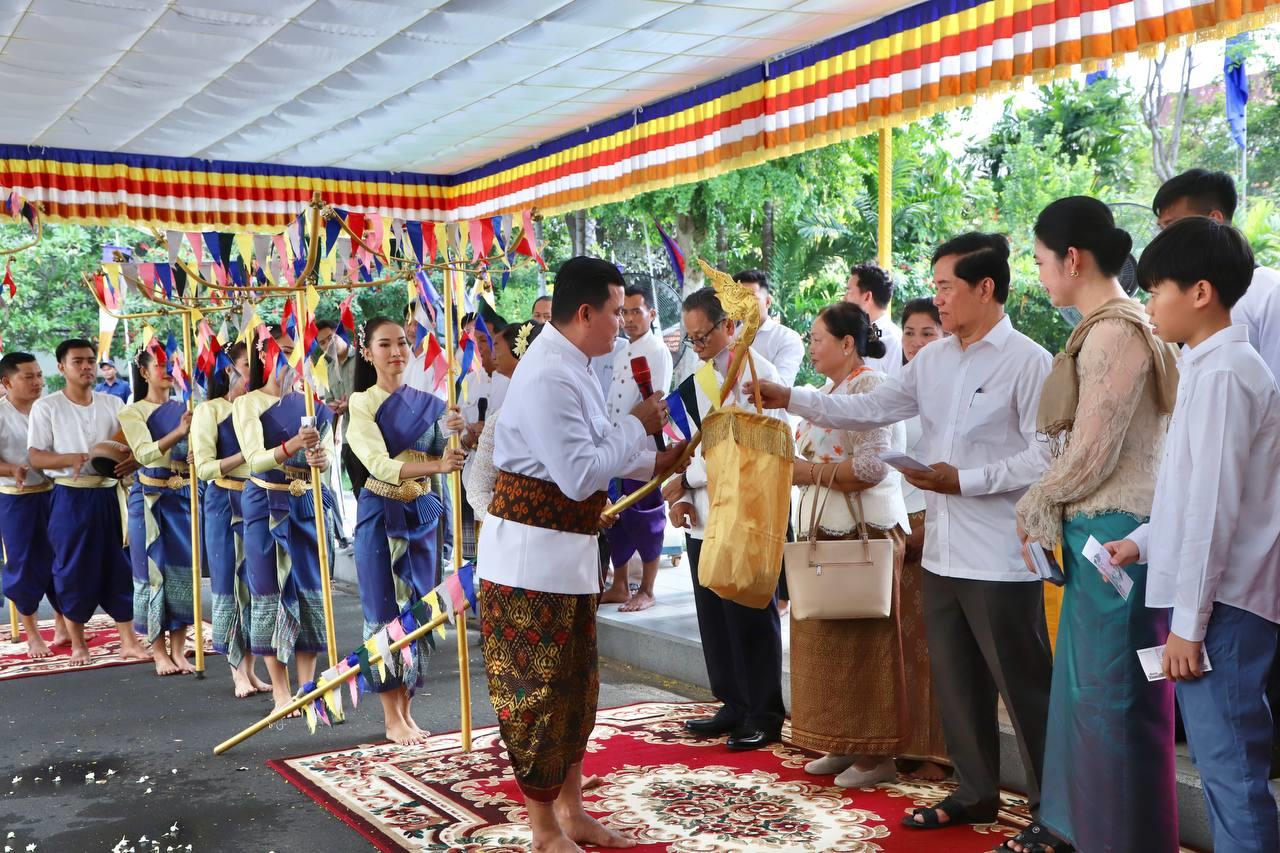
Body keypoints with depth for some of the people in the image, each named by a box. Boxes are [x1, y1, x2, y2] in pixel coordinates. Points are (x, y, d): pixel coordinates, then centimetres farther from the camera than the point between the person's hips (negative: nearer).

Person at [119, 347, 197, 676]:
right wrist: (178, 433, -33)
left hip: (186, 497, 3)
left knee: (184, 571, 5)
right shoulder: (132, 413, -1)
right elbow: (144, 453, -17)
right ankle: (159, 652, 12)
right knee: (154, 572, 1)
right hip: (151, 499, -3)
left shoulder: (185, 409, 8)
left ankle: (178, 650, 15)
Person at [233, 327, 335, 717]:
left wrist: (322, 457, -26)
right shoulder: (248, 404, -4)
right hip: (267, 505, -3)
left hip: (308, 504, 3)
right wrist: (291, 447, -37)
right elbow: (255, 459, -18)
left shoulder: (310, 403, 7)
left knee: (310, 589, 5)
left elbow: (327, 452, -2)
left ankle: (308, 682, 15)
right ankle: (280, 688, 11)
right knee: (270, 590, 1)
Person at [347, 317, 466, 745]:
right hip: (381, 514, -4)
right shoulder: (363, 403, -6)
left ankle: (405, 709, 19)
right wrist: (436, 465, -34)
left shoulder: (428, 401, 7)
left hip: (422, 513, 4)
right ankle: (392, 719, 7)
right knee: (386, 611, -1)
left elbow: (445, 457, -1)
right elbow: (380, 464, -19)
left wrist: (452, 436, -23)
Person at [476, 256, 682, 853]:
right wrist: (638, 425, -15)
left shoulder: (570, 367, 10)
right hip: (531, 554, -10)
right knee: (536, 689, 3)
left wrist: (654, 462, 11)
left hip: (569, 551, 10)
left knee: (576, 684, 18)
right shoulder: (548, 377, -22)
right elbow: (580, 475, -26)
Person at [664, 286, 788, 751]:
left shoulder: (758, 373, -10)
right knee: (714, 618, 13)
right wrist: (682, 499, 0)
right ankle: (733, 706, 26)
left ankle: (764, 717, 13)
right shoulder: (698, 381, 14)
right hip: (703, 518, 8)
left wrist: (687, 478, -16)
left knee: (750, 618, 0)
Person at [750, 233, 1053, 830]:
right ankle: (976, 792, 33)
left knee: (1023, 688, 3)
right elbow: (869, 410, 10)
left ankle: (1051, 808, 18)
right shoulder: (931, 361, 10)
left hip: (1000, 559, -7)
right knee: (955, 682, 17)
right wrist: (791, 399, 2)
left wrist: (965, 480, -18)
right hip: (942, 551, 7)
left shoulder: (1028, 361, -11)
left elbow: (1045, 455, -15)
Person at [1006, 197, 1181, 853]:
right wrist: (1052, 504, 9)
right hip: (1097, 528, 9)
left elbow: (1093, 450, -17)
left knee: (1111, 693, 1)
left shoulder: (1112, 332, -16)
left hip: (1114, 530, -9)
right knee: (1084, 683, 16)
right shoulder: (1109, 327, 13)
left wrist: (1038, 503, -2)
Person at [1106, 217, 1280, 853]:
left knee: (1228, 767, -5)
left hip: (1220, 602, -10)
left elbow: (1215, 506, -19)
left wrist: (1188, 620, -18)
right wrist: (1144, 540, 14)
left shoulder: (1221, 373, -15)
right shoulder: (1218, 365, 15)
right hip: (1219, 597, 10)